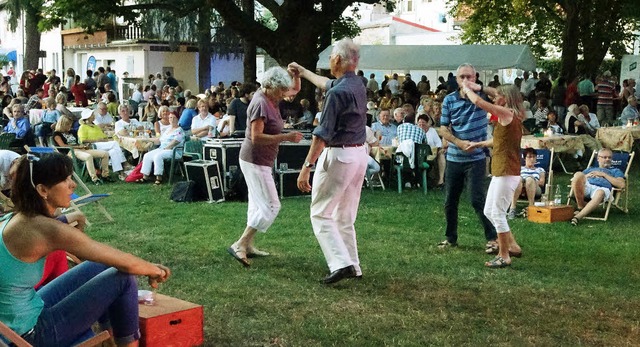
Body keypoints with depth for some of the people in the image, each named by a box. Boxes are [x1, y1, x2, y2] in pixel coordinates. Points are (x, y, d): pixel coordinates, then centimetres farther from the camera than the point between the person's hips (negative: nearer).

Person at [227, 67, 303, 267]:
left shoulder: (271, 98, 7)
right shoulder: (260, 103, -21)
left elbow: (295, 89, 22)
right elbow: (256, 137, -27)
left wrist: (296, 74, 1)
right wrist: (285, 137, -30)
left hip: (260, 161, 10)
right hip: (255, 161, -10)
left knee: (258, 205, 16)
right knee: (270, 206, -11)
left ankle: (248, 246, 23)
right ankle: (239, 245, -11)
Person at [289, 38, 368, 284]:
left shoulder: (338, 93, -20)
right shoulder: (358, 85, 8)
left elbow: (322, 135, -22)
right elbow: (327, 83, 30)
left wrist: (306, 167, -19)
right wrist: (303, 72, 44)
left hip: (338, 155, -9)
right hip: (359, 153, 9)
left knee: (320, 213, 1)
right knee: (345, 216, 17)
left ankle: (341, 263, -9)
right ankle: (353, 266, 21)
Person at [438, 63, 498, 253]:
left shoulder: (482, 96, -4)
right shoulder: (449, 100, 1)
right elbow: (443, 129, 1)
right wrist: (460, 143, -15)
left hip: (476, 158, -4)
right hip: (454, 158, 4)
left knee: (477, 199, -10)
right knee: (450, 200, 11)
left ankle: (492, 237, 3)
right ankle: (451, 238, 27)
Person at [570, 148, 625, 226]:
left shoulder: (615, 171, 33)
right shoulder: (590, 169, 40)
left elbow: (622, 184, 10)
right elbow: (572, 179, 28)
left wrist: (604, 174, 8)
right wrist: (587, 176, 10)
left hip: (602, 188, -2)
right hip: (586, 186, 2)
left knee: (600, 193, -42)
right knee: (578, 174, -32)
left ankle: (578, 216, -51)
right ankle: (581, 207, -24)